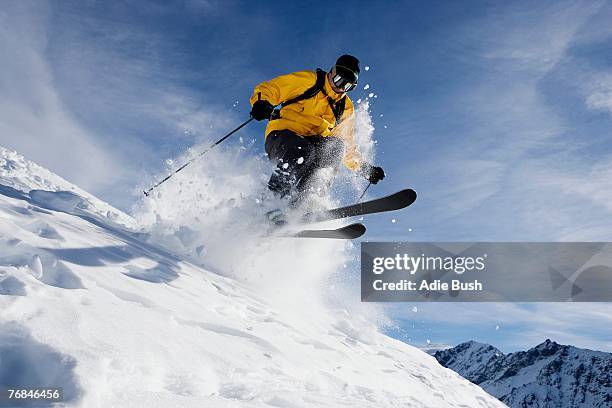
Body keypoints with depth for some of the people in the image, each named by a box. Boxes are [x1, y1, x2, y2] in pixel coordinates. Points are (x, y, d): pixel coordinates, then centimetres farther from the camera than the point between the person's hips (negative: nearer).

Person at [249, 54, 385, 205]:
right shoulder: (309, 80, 2)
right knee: (303, 150, -36)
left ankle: (304, 196, -29)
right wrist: (263, 103, -25)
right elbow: (267, 89, -2)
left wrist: (364, 168, 17)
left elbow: (347, 145, 28)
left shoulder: (346, 109, 18)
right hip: (280, 137, -5)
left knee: (336, 145, -24)